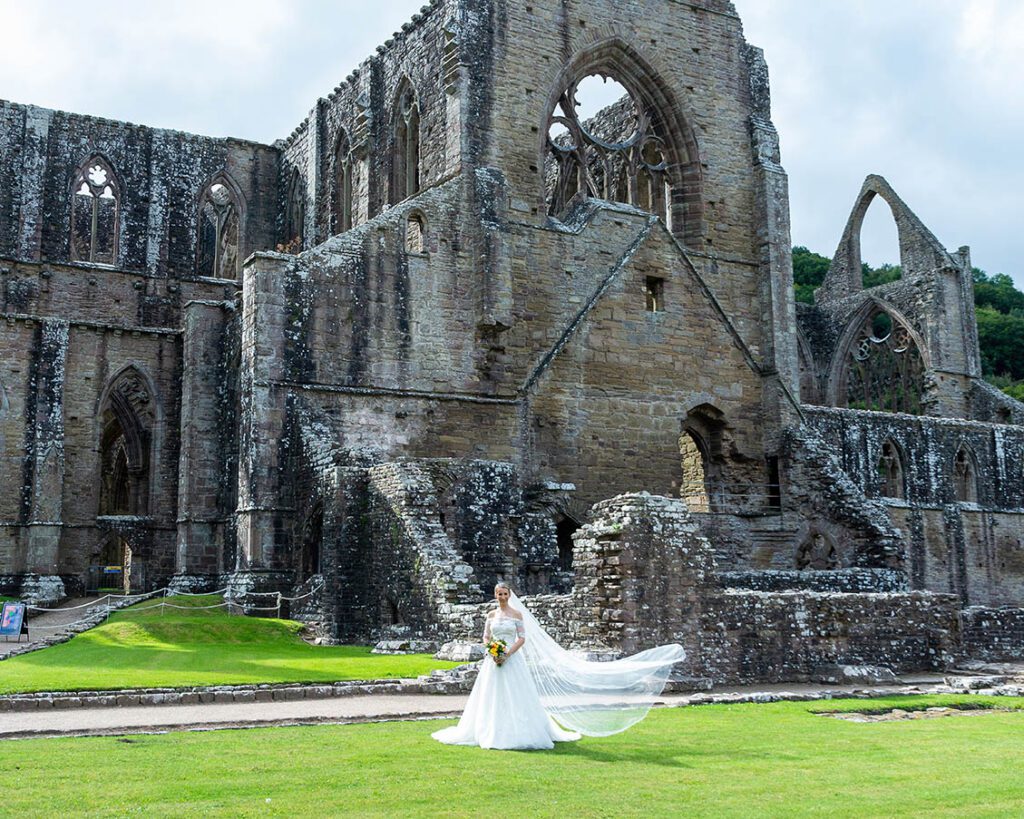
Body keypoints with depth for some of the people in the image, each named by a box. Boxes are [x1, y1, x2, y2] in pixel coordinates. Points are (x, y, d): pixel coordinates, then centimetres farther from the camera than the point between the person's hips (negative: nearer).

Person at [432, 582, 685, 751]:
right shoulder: (491, 615, 10)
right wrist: (492, 652, -9)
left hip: (513, 662, -4)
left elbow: (522, 638, -6)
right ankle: (491, 732, 13)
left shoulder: (517, 614, -1)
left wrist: (507, 653, -17)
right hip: (494, 663, 4)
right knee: (491, 698, 5)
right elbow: (486, 638, 11)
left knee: (515, 698, -5)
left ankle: (517, 733, 0)